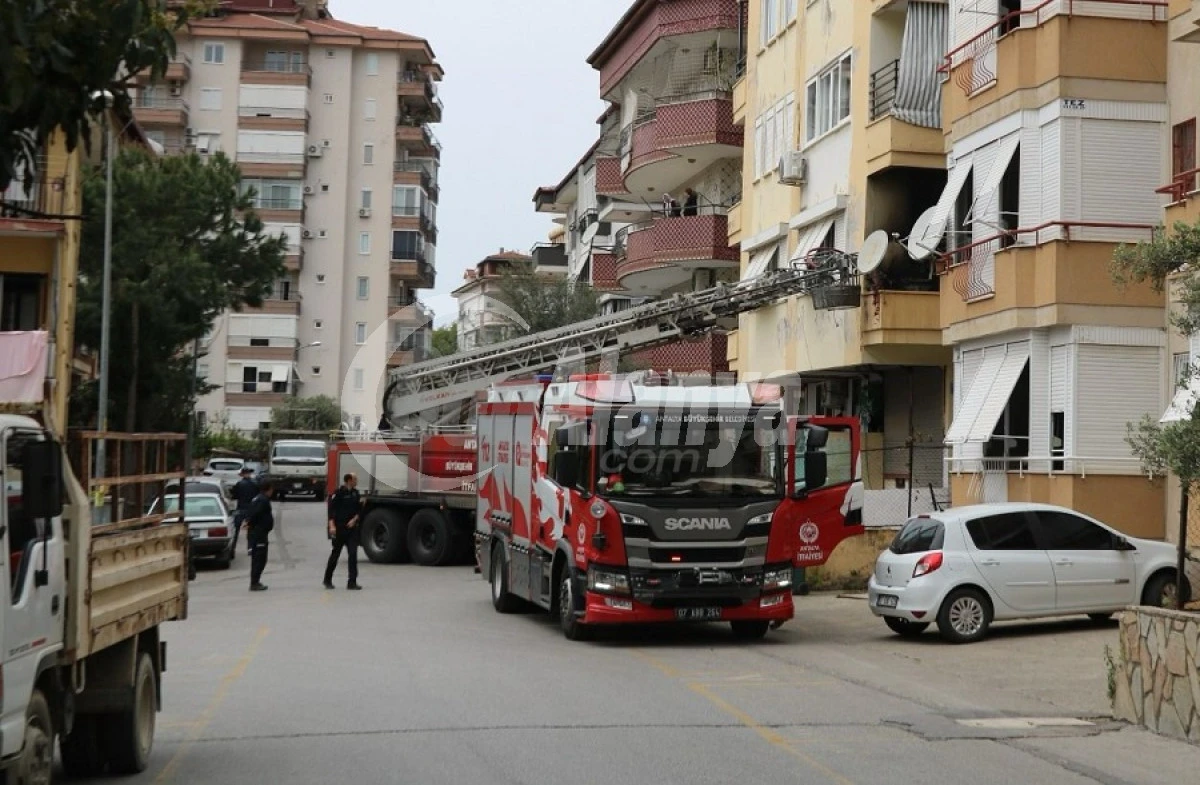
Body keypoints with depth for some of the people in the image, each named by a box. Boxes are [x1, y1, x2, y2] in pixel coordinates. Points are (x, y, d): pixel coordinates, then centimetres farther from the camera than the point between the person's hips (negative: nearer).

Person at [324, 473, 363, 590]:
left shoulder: (355, 493, 8)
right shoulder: (338, 493, -11)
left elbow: (359, 509, 14)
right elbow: (331, 509, -14)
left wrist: (354, 519, -3)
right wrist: (332, 525, -21)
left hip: (352, 527, 4)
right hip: (339, 528, -4)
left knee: (353, 554, -5)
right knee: (335, 554, 7)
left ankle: (352, 582, -5)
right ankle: (328, 580, 24)